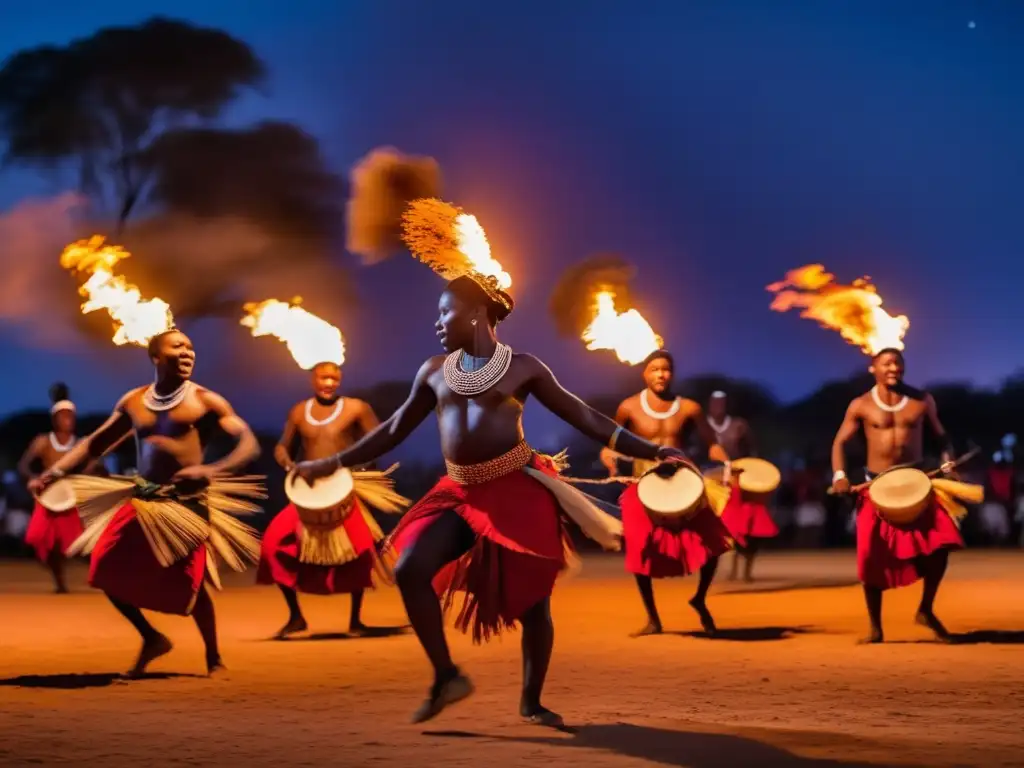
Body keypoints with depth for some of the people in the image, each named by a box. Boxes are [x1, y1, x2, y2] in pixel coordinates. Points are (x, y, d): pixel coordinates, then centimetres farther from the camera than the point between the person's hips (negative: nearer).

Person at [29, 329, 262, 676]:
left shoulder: (205, 401, -2)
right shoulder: (133, 402, 11)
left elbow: (249, 444, -9)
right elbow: (95, 443, 18)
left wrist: (213, 469, -26)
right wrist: (56, 471, 5)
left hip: (188, 501, -5)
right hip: (143, 499, 5)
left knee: (186, 582, -11)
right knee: (106, 571, -1)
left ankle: (213, 658, 11)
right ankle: (151, 638, 19)